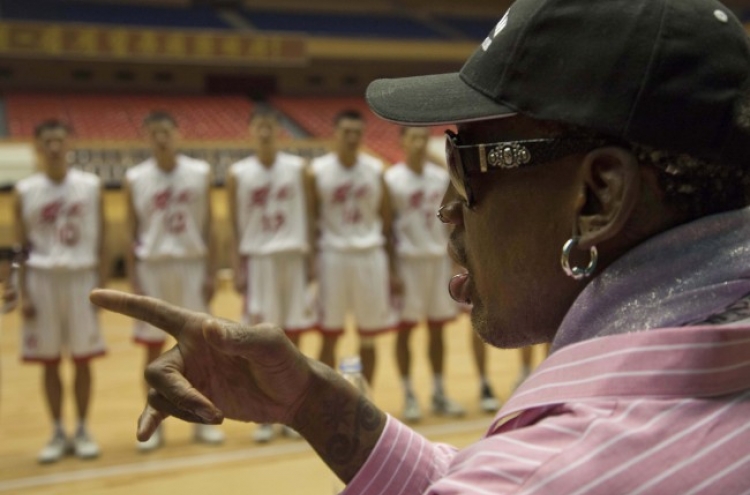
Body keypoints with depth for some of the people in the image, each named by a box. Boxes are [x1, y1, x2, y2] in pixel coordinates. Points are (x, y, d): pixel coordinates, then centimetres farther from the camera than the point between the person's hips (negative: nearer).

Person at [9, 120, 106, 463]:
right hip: (43, 280, 0)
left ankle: (83, 431, 18)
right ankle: (58, 433, 18)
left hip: (81, 277, 0)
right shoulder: (24, 191, 1)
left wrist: (102, 284, -3)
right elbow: (22, 247, 4)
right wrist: (22, 293, -3)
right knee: (50, 361, 6)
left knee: (83, 358, 5)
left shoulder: (91, 186, 1)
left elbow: (100, 241, 3)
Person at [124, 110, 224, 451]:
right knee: (153, 348, 6)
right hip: (152, 267, 0)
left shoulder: (200, 173, 0)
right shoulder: (134, 179, -2)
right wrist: (133, 281, -5)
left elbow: (208, 227, 2)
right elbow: (131, 234, 1)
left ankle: (203, 419, 17)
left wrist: (210, 273, -3)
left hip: (192, 264, 1)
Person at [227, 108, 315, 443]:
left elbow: (307, 216, 5)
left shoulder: (297, 168, 3)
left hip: (292, 258, 1)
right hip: (257, 259, -1)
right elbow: (235, 226, 2)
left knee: (292, 336, 6)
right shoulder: (238, 174, 0)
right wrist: (238, 268, -4)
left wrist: (309, 259, 1)